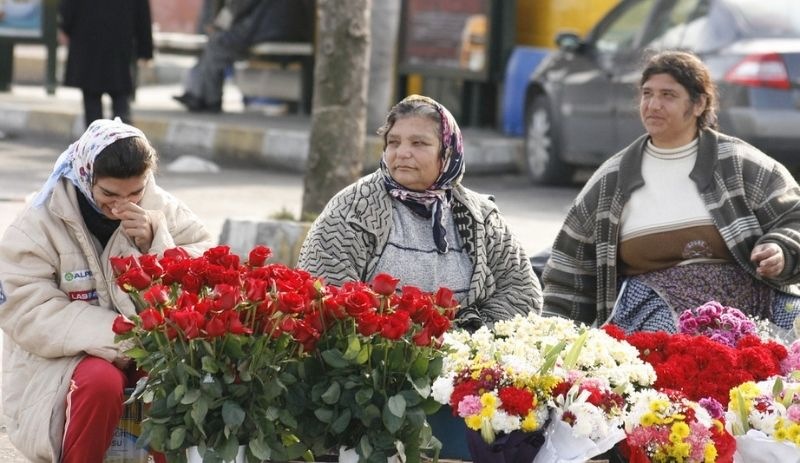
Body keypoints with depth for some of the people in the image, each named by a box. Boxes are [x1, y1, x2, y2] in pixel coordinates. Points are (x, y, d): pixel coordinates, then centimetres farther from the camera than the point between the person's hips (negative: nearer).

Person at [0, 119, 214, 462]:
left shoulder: (162, 210, 1)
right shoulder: (39, 223, -10)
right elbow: (29, 315, -18)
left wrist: (154, 244, -19)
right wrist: (119, 340, -26)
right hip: (62, 359, -3)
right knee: (101, 382, -35)